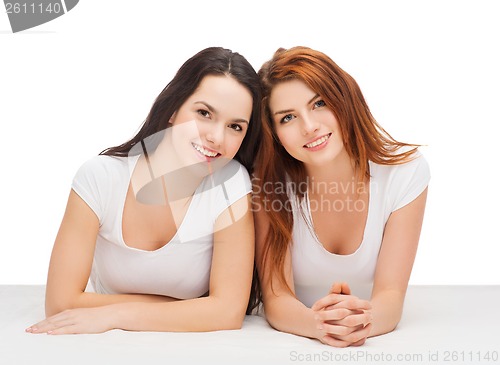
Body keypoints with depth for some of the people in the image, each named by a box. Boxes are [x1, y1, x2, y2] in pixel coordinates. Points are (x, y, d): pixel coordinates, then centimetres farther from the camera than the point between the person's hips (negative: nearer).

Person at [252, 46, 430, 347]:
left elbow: (391, 294, -16)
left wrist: (363, 318, -37)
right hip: (294, 343, 0)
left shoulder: (405, 170, -13)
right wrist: (317, 323, -37)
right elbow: (276, 298, -17)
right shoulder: (270, 182, -13)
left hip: (378, 342, 1)